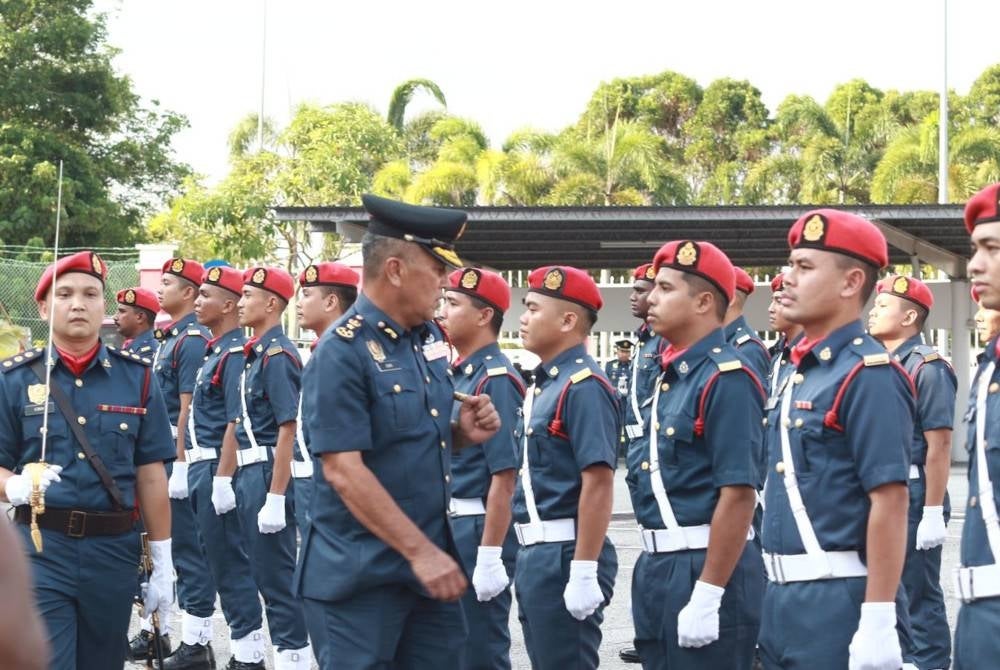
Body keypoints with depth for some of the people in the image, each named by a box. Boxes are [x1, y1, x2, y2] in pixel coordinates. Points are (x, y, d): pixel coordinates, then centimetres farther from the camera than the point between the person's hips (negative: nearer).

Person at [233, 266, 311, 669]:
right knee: (265, 571, 15)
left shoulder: (278, 356, -15)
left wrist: (275, 497, -22)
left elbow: (287, 430, -20)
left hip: (270, 472, -10)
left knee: (277, 574, -4)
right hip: (252, 472, 10)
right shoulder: (256, 353, 13)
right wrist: (243, 482, 17)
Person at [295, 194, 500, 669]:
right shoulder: (342, 352, -17)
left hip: (431, 555, 8)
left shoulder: (430, 337, 7)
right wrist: (419, 551, -23)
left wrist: (463, 433, -2)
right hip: (360, 571, -8)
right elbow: (342, 470, -22)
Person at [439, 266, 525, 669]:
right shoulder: (456, 375, 11)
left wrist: (490, 556, -23)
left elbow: (504, 478, -21)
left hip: (480, 529, -9)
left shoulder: (496, 380, -16)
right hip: (451, 527, 9)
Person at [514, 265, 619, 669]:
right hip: (535, 555, 10)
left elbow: (598, 483, -22)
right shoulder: (543, 385, 14)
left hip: (565, 556, -10)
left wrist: (584, 572, -25)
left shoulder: (584, 386, -15)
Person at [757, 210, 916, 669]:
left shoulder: (869, 376, -13)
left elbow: (890, 502, -18)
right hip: (782, 599, 9)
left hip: (839, 603, -9)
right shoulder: (799, 374, 14)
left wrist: (879, 621, -22)